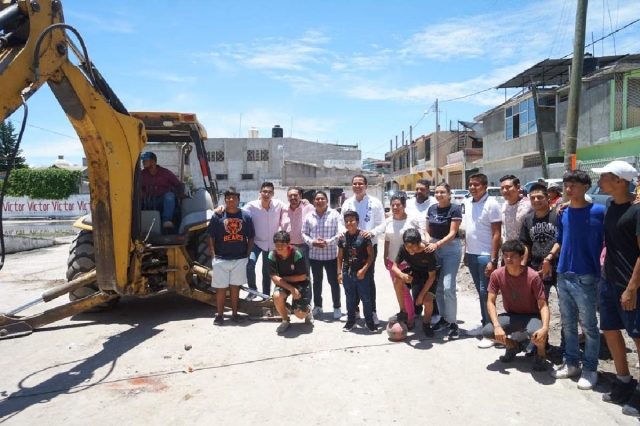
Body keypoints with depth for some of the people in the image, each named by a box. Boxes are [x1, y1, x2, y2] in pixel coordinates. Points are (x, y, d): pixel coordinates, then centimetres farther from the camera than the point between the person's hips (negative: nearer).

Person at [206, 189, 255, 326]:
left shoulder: (246, 216, 2)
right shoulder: (217, 216, -2)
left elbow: (251, 238, 7)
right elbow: (210, 238, 0)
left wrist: (247, 255, 0)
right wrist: (213, 256, -7)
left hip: (240, 259, 2)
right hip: (221, 259, -1)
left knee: (235, 287, 13)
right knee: (220, 288, 5)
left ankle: (234, 314, 24)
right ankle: (219, 315, 18)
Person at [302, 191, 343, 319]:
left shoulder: (334, 214, -4)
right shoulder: (309, 216, 4)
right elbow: (304, 233, 6)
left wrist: (327, 242, -19)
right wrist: (312, 242, -12)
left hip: (331, 254, -3)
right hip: (314, 254, 3)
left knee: (334, 282, 4)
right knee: (317, 281, 15)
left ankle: (337, 307, 19)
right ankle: (317, 306, 29)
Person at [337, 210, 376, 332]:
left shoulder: (363, 236, -9)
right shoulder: (342, 237, 1)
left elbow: (371, 255, -7)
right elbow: (340, 257, 8)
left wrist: (364, 269, -13)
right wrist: (339, 273, 5)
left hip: (361, 273, -3)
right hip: (347, 273, 3)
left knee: (366, 298, 6)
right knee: (350, 299, 15)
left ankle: (369, 322, 20)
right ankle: (351, 321, 28)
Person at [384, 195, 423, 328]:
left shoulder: (412, 220, -12)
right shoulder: (388, 221, 3)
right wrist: (385, 257, 11)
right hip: (392, 261, 5)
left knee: (405, 290, -2)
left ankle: (411, 317, 14)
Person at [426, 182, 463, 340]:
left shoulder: (455, 209, -11)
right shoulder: (431, 209, 6)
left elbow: (452, 233, -16)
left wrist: (437, 244, -27)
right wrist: (426, 242, -8)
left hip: (451, 249, -6)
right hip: (434, 249, 6)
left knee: (448, 287, -11)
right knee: (437, 287, 10)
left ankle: (453, 323, 0)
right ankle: (444, 318, 24)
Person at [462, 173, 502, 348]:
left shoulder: (491, 204, -12)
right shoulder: (467, 203, 8)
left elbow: (496, 234, -13)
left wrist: (493, 260, -17)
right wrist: (465, 252, 13)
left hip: (485, 256, -6)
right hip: (471, 254, 6)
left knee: (486, 292, -2)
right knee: (480, 291, 15)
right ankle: (484, 324, 28)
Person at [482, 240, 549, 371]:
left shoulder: (533, 276, -22)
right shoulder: (497, 275, -14)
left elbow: (543, 305, -20)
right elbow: (491, 302, -11)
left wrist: (545, 327, -38)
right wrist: (497, 326, -26)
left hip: (531, 316, -3)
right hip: (511, 315, 3)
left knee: (538, 335, -38)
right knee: (487, 332, -23)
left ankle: (540, 354, 3)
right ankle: (513, 345, 13)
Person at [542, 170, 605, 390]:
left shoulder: (599, 212, -8)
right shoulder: (563, 213, 8)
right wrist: (550, 257, 2)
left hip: (586, 278, -5)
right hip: (563, 276, 5)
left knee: (589, 326, 6)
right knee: (568, 324, 15)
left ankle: (590, 369, 20)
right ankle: (571, 363, 28)